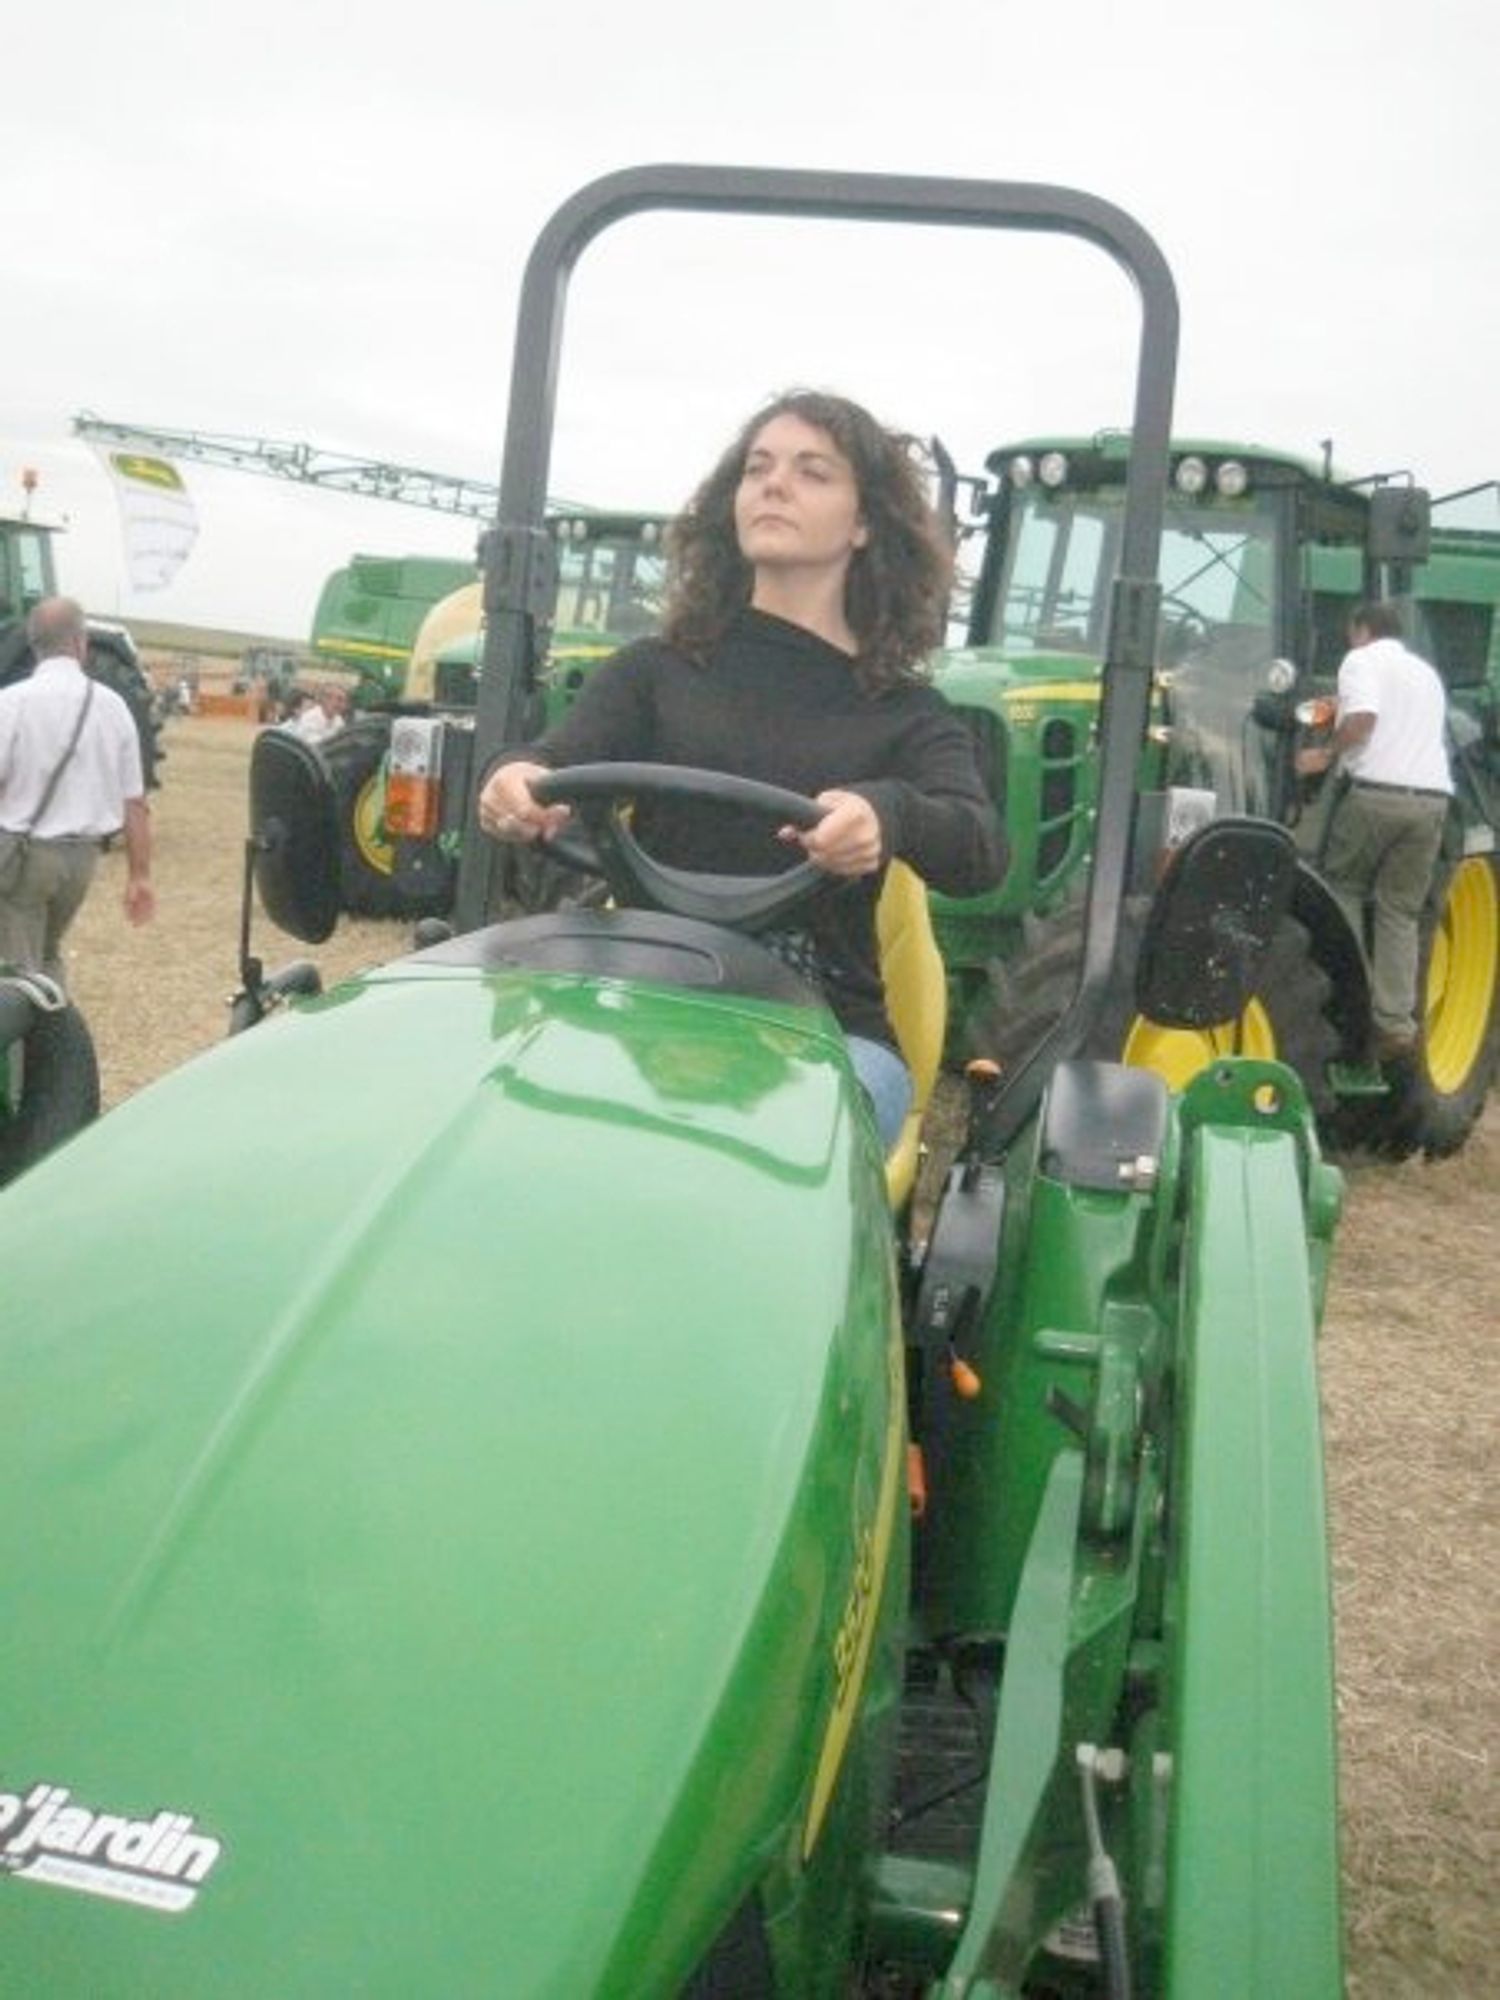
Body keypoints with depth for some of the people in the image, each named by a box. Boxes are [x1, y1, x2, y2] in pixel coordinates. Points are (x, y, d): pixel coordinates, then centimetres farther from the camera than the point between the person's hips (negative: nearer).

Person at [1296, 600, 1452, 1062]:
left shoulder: (1361, 660, 5)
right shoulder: (1427, 672, 28)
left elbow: (1362, 717, -13)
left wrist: (1328, 754, 0)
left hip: (1376, 791, -5)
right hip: (1432, 798, 5)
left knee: (1344, 888, 14)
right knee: (1401, 912, 7)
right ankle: (1395, 1024, -1)